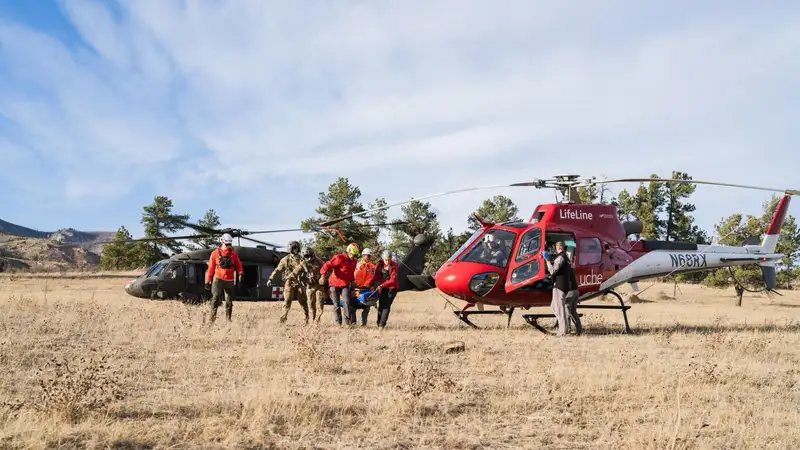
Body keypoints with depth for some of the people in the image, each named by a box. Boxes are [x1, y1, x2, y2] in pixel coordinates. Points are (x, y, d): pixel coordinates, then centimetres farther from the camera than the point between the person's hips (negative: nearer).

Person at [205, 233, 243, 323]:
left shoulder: (234, 253, 6)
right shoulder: (215, 253, 1)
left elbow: (238, 265, 6)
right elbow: (210, 268, 4)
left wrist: (241, 273, -14)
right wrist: (207, 281, 3)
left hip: (229, 280, 2)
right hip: (218, 279, -2)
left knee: (229, 300, 8)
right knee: (216, 297, -17)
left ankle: (228, 318, 20)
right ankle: (212, 317, -17)